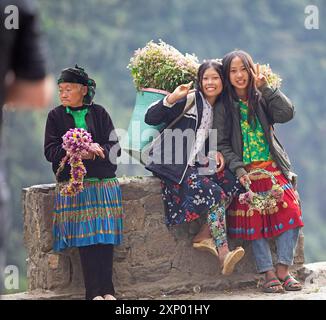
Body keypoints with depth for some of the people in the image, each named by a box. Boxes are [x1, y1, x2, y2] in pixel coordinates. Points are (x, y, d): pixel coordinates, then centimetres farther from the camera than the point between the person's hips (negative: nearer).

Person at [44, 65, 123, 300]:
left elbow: (115, 146, 5)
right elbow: (50, 151, 0)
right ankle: (94, 292, -8)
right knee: (85, 236, -10)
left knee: (106, 235, -7)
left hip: (104, 183, 1)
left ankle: (107, 289, -3)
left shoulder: (99, 113, 9)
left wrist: (98, 150, -15)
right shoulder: (56, 116, 8)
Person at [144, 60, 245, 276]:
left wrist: (216, 153, 3)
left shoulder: (219, 109, 17)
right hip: (173, 164, -7)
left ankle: (204, 236, -13)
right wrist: (172, 99, -25)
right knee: (214, 193, -24)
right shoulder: (190, 99, -4)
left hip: (196, 164, 7)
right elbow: (150, 119, -12)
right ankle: (223, 252, -23)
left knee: (234, 183, -15)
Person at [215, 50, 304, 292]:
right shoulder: (224, 107, 5)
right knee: (254, 218, -19)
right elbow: (221, 144, -2)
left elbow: (286, 113, -6)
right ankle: (269, 274, -14)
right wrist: (238, 169, -16)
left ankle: (283, 271, -15)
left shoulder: (261, 99, 13)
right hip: (245, 172, -2)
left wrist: (265, 88, -6)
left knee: (290, 211, -18)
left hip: (273, 167, 2)